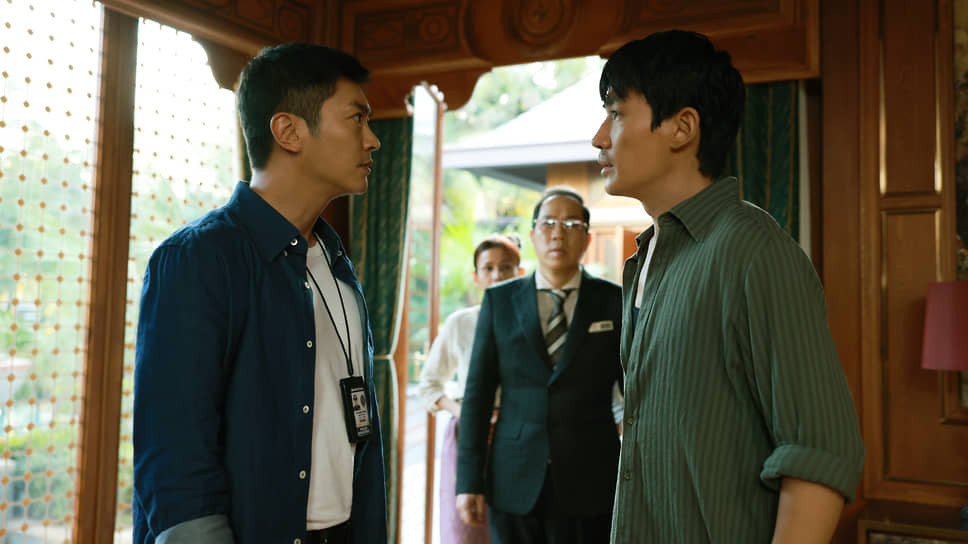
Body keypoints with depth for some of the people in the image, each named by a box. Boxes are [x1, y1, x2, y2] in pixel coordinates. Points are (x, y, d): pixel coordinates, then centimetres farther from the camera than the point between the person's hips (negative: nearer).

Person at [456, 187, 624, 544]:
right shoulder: (499, 300, 4)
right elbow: (477, 393, 3)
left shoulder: (615, 301, 2)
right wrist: (469, 480, -2)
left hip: (591, 484, 0)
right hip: (514, 484, 1)